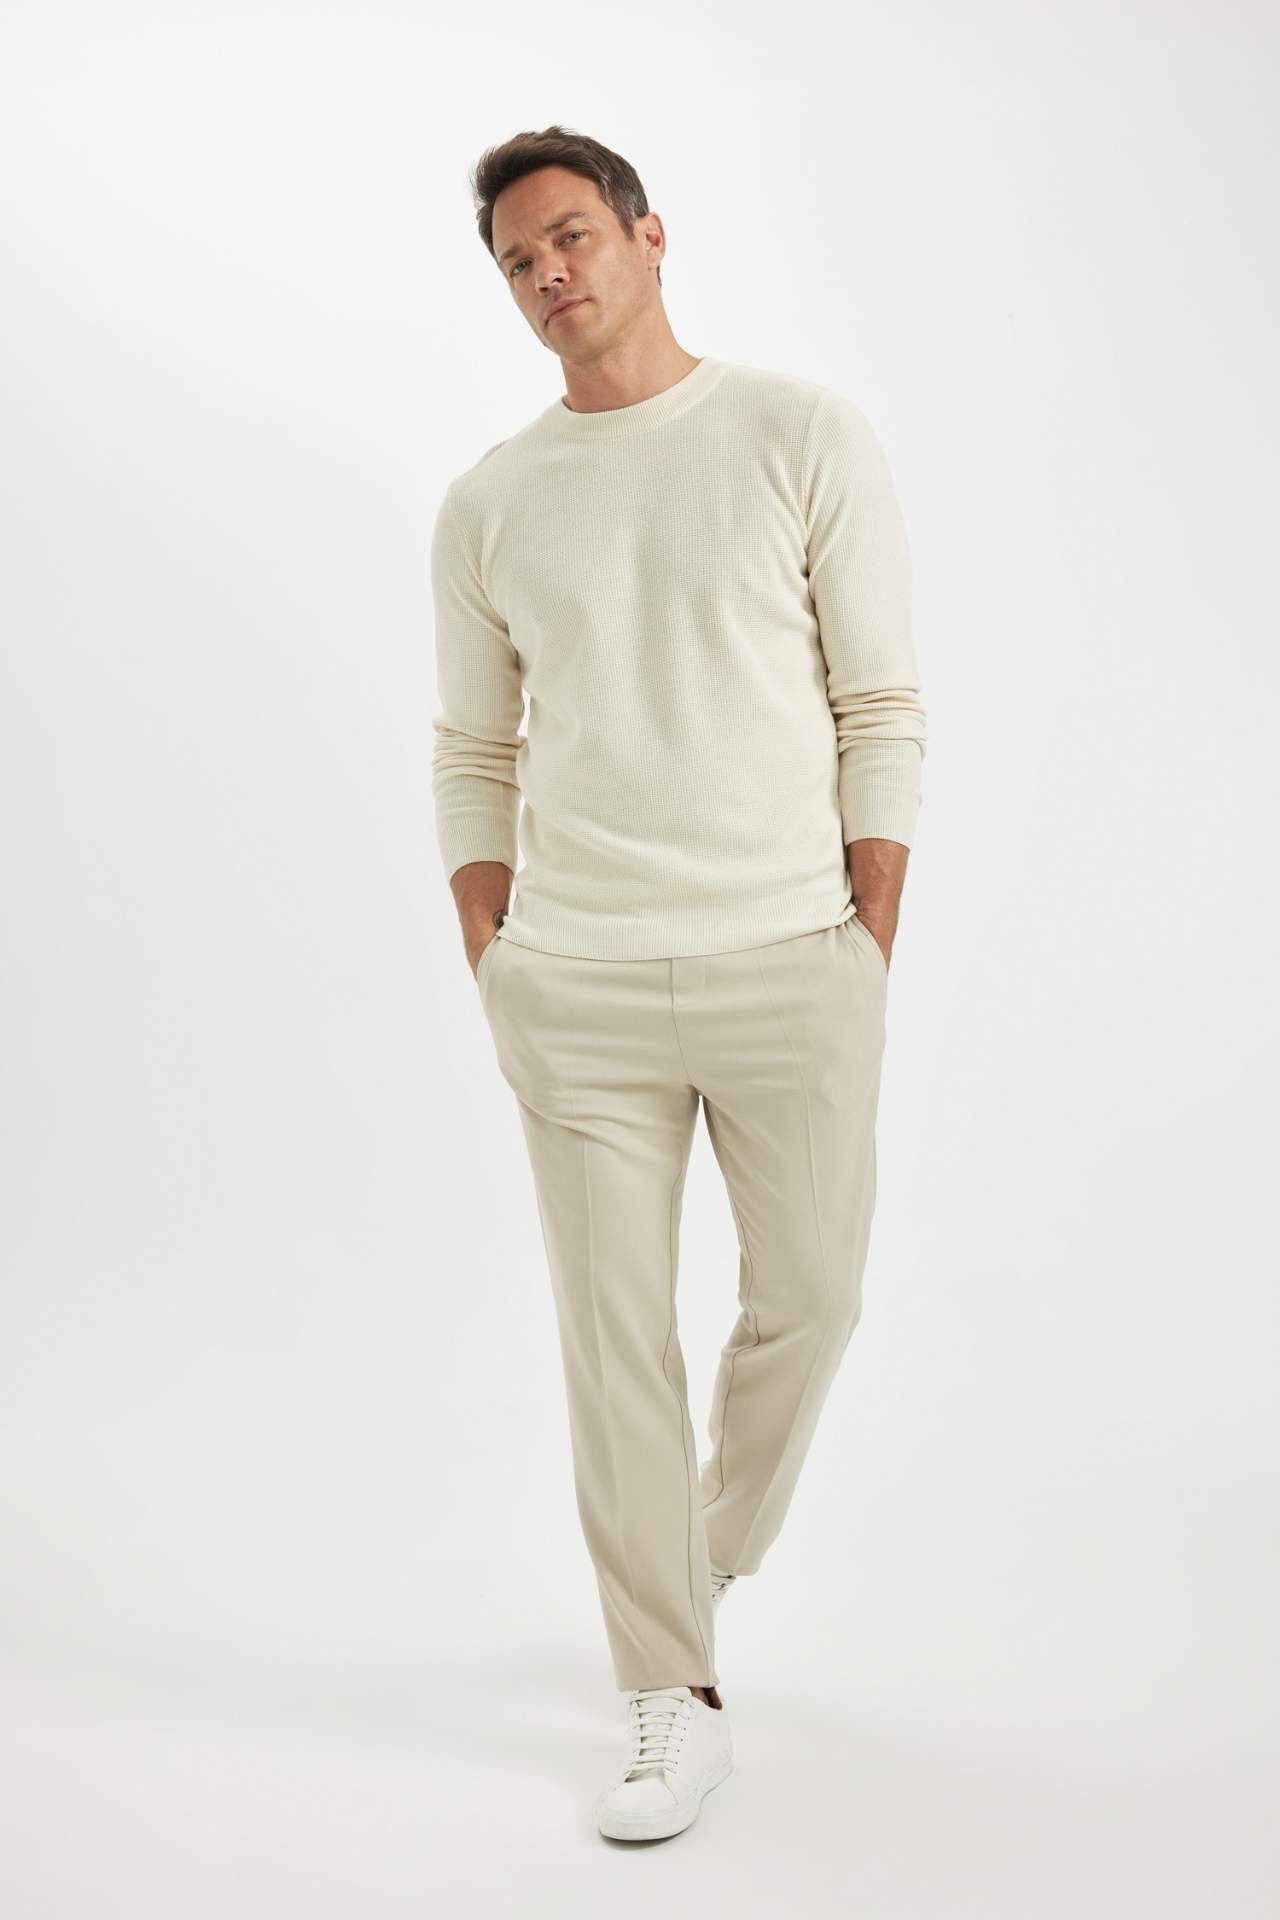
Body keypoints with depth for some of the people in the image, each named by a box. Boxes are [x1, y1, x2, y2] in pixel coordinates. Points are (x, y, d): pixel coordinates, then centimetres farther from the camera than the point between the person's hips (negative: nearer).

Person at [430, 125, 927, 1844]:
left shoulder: (801, 439, 0)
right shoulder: (487, 506, 7)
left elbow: (882, 714, -1)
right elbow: (474, 759, 12)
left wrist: (867, 956, -5)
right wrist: (495, 978, 6)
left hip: (790, 966, -1)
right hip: (574, 990, 1)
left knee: (806, 1300, 10)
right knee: (613, 1339, 3)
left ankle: (714, 1555, 40)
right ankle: (674, 1704, 17)